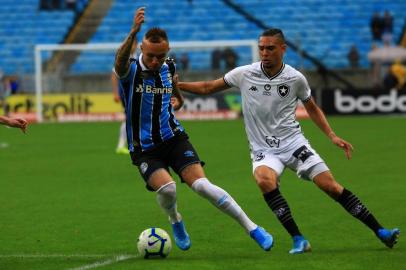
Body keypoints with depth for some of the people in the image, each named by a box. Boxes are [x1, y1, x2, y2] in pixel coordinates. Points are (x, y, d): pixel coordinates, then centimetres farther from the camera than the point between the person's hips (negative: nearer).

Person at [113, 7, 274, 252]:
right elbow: (120, 60, -37)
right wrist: (133, 32, -53)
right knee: (166, 188, -28)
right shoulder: (130, 70, -10)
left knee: (201, 184, -18)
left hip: (174, 138, 2)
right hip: (143, 148, -2)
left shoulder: (169, 68, 4)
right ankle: (176, 221, 8)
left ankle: (253, 230, -12)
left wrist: (176, 103, 2)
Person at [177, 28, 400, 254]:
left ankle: (380, 232, 3)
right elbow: (207, 88, 8)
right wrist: (176, 85, -2)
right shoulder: (244, 74, -3)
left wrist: (332, 136, 5)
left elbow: (312, 108, 14)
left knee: (331, 186, -10)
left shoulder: (295, 78, -2)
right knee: (264, 180, -33)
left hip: (293, 142, 0)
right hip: (263, 150, 0)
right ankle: (298, 240, -28)